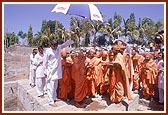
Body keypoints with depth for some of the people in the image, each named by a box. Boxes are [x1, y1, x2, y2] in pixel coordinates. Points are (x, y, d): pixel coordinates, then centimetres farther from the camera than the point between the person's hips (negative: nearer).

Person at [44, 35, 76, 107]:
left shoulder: (59, 48, 1)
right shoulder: (48, 51, -11)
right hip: (51, 71, -5)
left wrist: (72, 39, -16)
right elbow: (45, 62, -6)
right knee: (51, 86, -2)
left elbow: (65, 44, -1)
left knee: (55, 85, 17)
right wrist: (46, 71, -4)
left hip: (57, 70, 6)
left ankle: (54, 97, 33)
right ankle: (51, 101, 7)